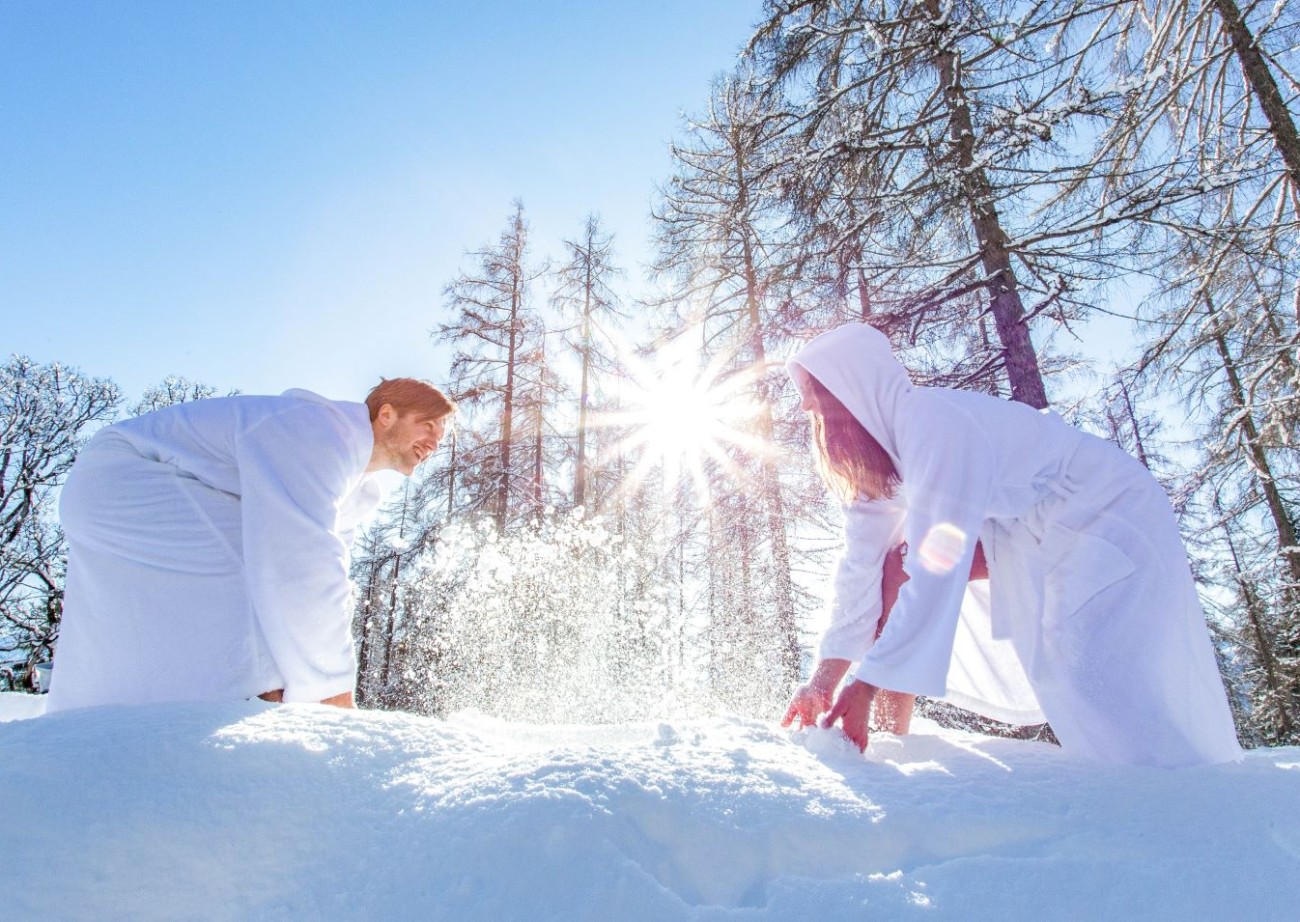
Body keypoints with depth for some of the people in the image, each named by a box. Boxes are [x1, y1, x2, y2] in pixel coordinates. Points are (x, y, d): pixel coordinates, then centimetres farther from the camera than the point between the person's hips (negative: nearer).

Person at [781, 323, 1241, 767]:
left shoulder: (929, 418, -30)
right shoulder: (875, 453, -2)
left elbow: (937, 563, -35)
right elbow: (863, 565, -4)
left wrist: (868, 684, -32)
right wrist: (823, 678, -9)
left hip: (1108, 510, -8)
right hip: (1036, 534, 9)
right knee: (895, 561, -3)